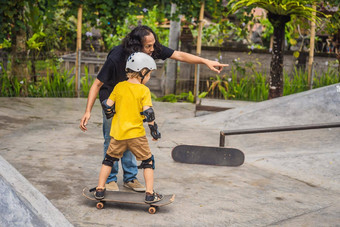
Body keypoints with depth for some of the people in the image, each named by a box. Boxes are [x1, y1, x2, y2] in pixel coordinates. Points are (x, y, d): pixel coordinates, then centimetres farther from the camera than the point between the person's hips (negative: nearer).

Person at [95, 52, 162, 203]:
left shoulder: (119, 86, 4)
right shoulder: (144, 90, -7)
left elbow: (107, 105, 4)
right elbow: (148, 112, -14)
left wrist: (112, 116, 23)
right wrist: (154, 130, -3)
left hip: (118, 133, 3)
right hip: (136, 134, -3)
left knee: (109, 159, 20)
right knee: (148, 161, 12)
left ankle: (100, 190, 21)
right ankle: (150, 194, 8)